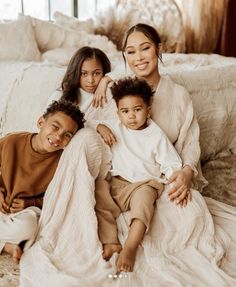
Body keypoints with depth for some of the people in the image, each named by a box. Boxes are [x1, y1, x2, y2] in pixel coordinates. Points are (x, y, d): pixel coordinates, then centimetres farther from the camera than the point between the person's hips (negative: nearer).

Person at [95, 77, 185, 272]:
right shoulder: (115, 127, 10)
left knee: (143, 196, -36)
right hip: (118, 184, 3)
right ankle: (110, 242, -26)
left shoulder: (156, 135, 0)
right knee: (98, 189, -25)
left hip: (145, 184, -3)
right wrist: (101, 127, -1)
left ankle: (130, 248, -39)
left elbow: (172, 165, 0)